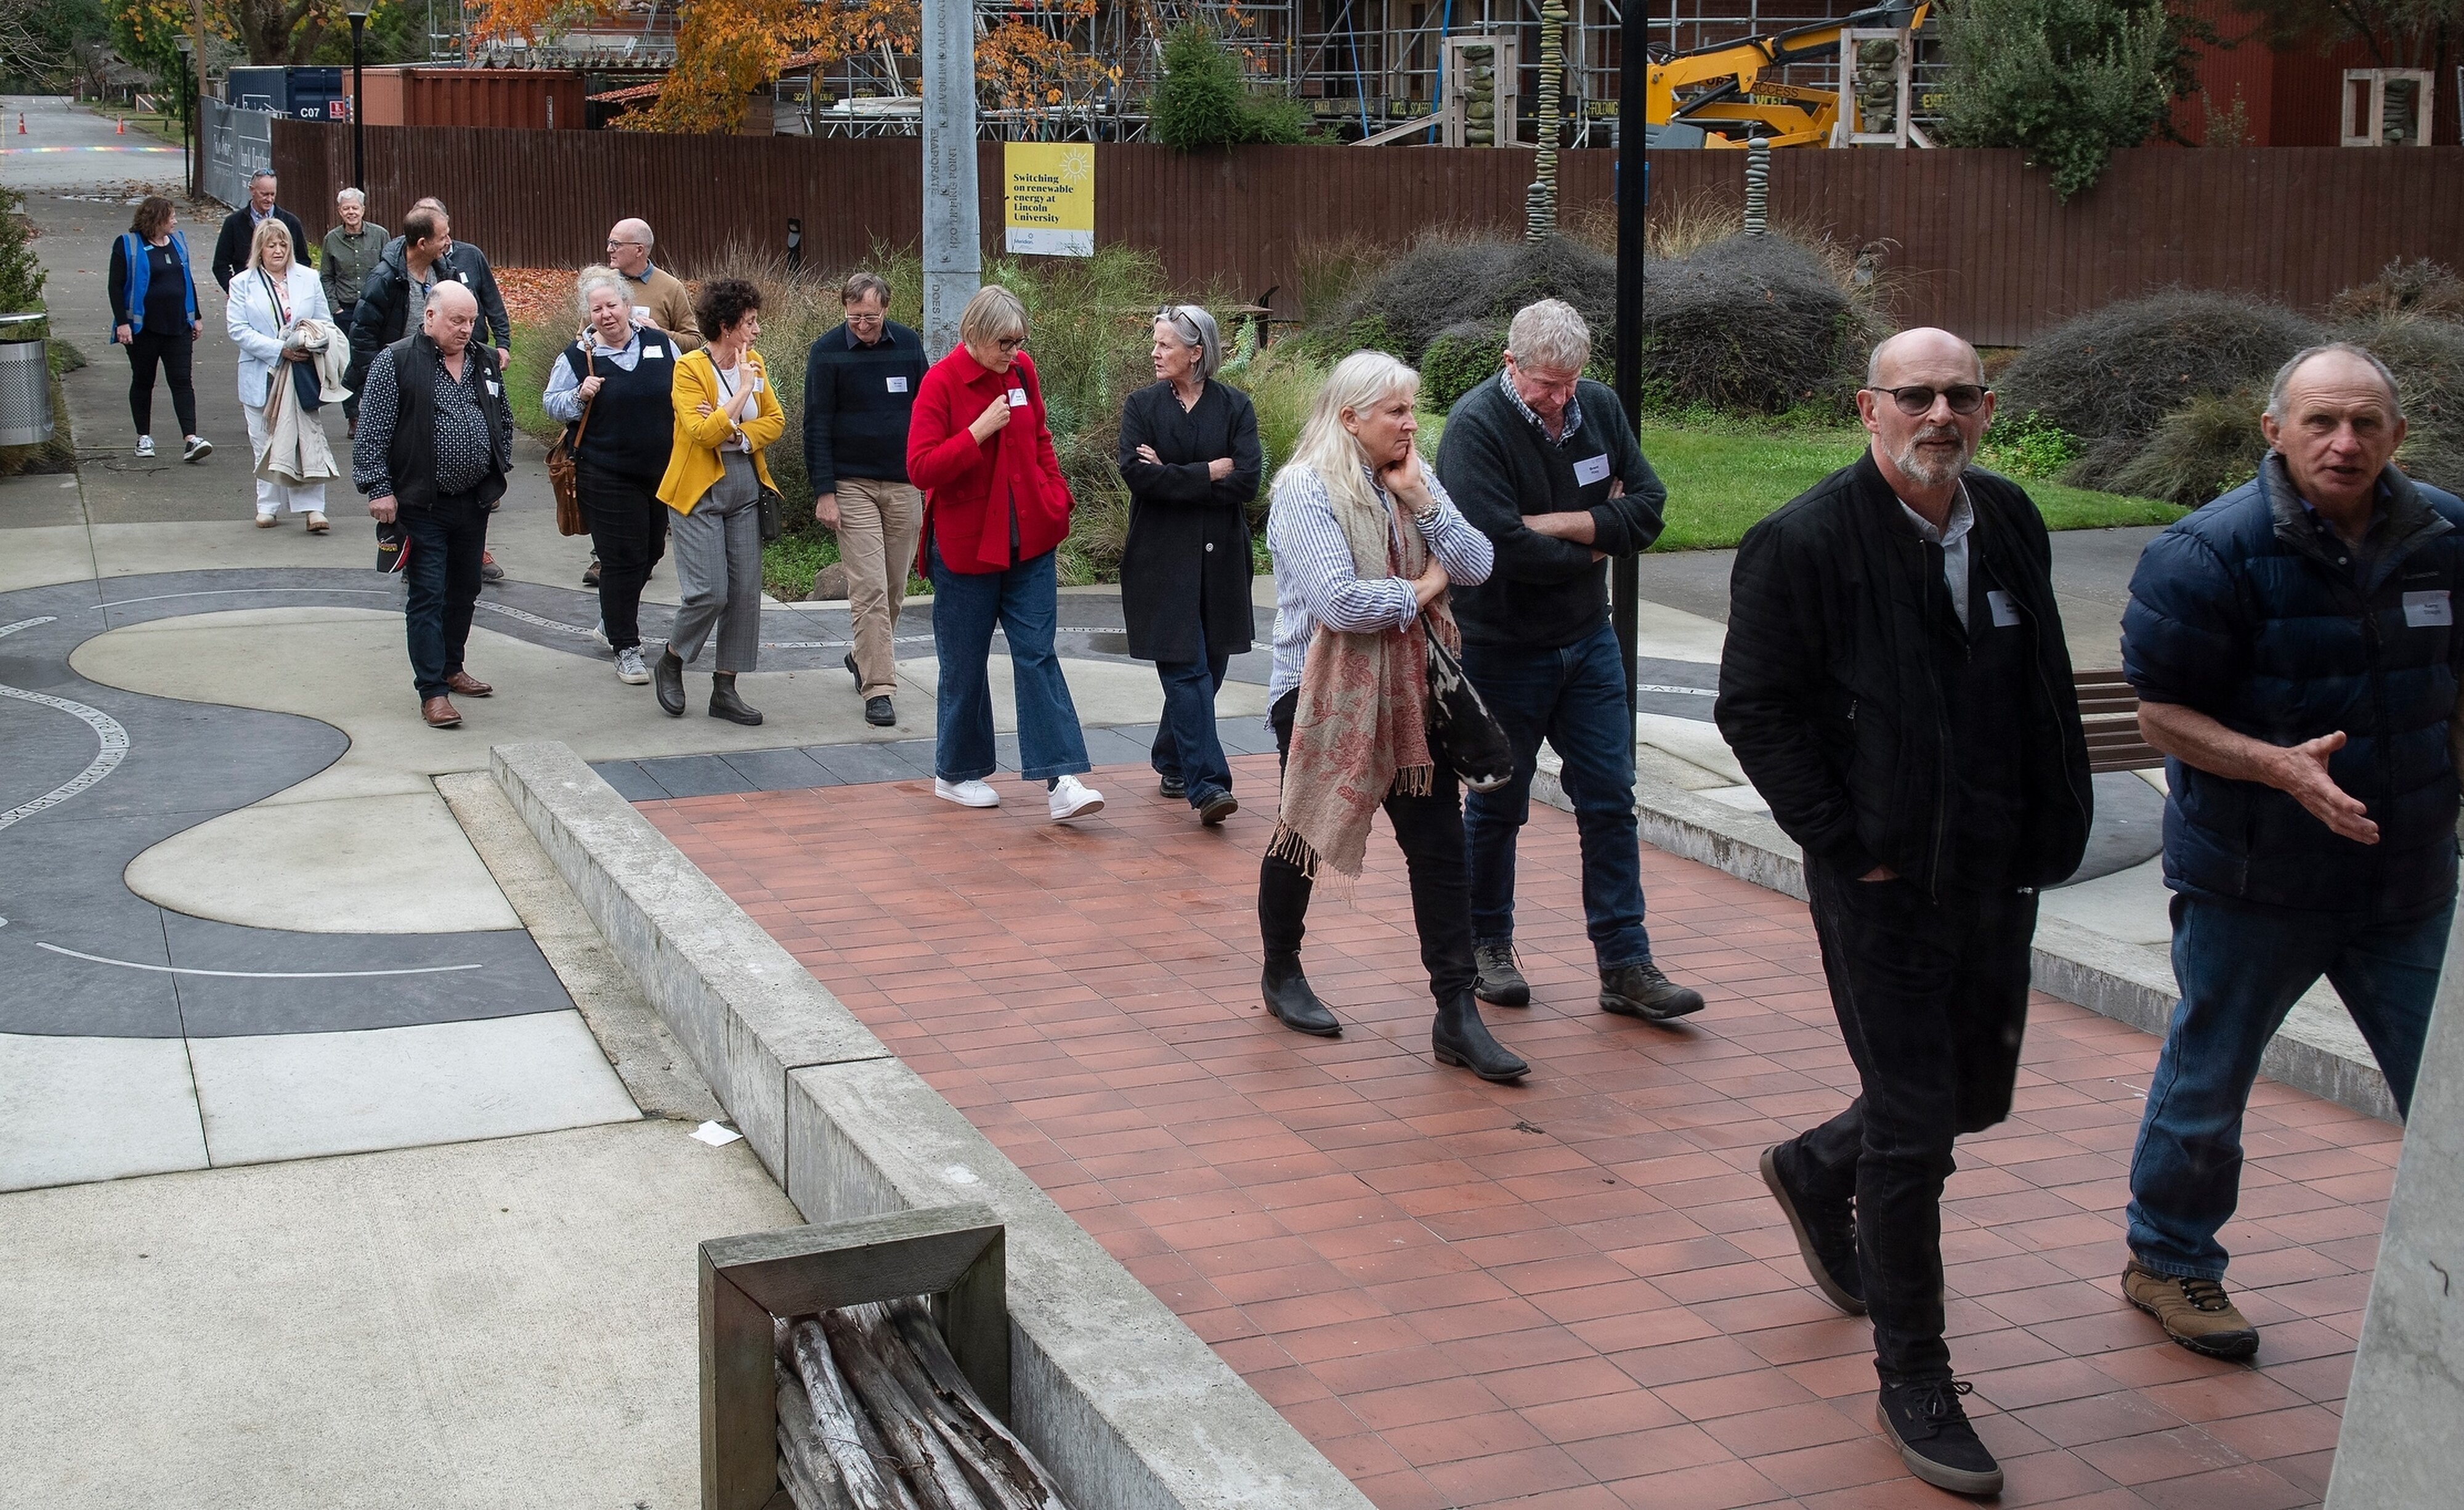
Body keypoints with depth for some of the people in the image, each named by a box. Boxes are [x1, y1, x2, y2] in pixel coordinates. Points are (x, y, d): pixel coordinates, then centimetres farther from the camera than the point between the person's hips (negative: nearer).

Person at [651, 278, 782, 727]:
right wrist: (744, 390, -20)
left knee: (745, 592, 2)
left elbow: (775, 420, 7)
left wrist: (738, 434, -11)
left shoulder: (754, 365, 7)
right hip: (700, 493, -6)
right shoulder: (690, 369, -11)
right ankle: (670, 664, 16)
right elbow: (703, 432, -21)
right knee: (709, 592, -12)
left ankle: (725, 690, 11)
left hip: (745, 491, 6)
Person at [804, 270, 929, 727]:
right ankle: (877, 688, -9)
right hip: (852, 486, -3)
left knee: (895, 588, 11)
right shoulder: (827, 352, -5)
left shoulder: (908, 345, 3)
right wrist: (824, 493, -10)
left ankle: (865, 658, 34)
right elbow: (817, 427, -5)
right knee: (869, 589, -10)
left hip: (904, 484, 3)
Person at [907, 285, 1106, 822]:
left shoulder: (1022, 371, 4)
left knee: (1037, 654, -2)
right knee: (965, 664, 7)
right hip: (966, 546, -4)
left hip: (1028, 542, 4)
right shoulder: (941, 382, -12)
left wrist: (1057, 498, 6)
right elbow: (921, 468, -18)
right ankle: (956, 774, 24)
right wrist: (979, 431, -25)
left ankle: (1060, 782, -7)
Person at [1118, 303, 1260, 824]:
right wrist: (1210, 472, -12)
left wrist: (1174, 476, -12)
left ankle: (1172, 764, 28)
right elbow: (1136, 472, -12)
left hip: (1220, 558, 2)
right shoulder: (1142, 405, 3)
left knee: (1210, 664, 9)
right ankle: (1207, 783, -14)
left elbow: (1248, 480, -9)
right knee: (1186, 668, -10)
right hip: (1163, 558, -2)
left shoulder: (1235, 406, 4)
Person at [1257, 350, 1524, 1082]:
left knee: (1440, 844, 0)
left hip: (1406, 691, 5)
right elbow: (1338, 602, -25)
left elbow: (1476, 566, -3)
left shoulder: (1414, 479, 5)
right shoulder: (1305, 491, -14)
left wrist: (1420, 498, -13)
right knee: (1304, 836, 12)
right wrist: (1420, 591, -11)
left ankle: (1457, 1015, 3)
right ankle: (1281, 973, 35)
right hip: (1322, 692, -5)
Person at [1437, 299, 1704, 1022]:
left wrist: (1561, 524, -18)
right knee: (1496, 806, 9)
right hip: (1501, 649, -5)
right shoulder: (1476, 423, -18)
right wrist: (1590, 548, -13)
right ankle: (1488, 947, 27)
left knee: (1610, 801, 3)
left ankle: (1626, 967, 8)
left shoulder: (1599, 407, 0)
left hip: (1588, 639, 5)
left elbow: (1648, 507, -5)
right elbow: (1500, 546, -28)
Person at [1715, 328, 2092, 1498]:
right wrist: (1846, 845, -14)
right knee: (1914, 1133, -1)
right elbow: (1753, 709, -13)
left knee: (1979, 1091, 19)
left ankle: (1818, 1169, 48)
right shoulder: (1804, 543, -13)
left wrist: (2053, 825, 5)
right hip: (1884, 882, -6)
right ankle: (1913, 1382, 14)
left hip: (1997, 876, 7)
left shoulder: (2010, 522, 5)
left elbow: (2041, 688, 14)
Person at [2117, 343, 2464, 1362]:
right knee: (2208, 1080, 12)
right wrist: (2282, 768, -26)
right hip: (2252, 878, -4)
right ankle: (2167, 1260, 32)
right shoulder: (2211, 553, -15)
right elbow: (2161, 710, -14)